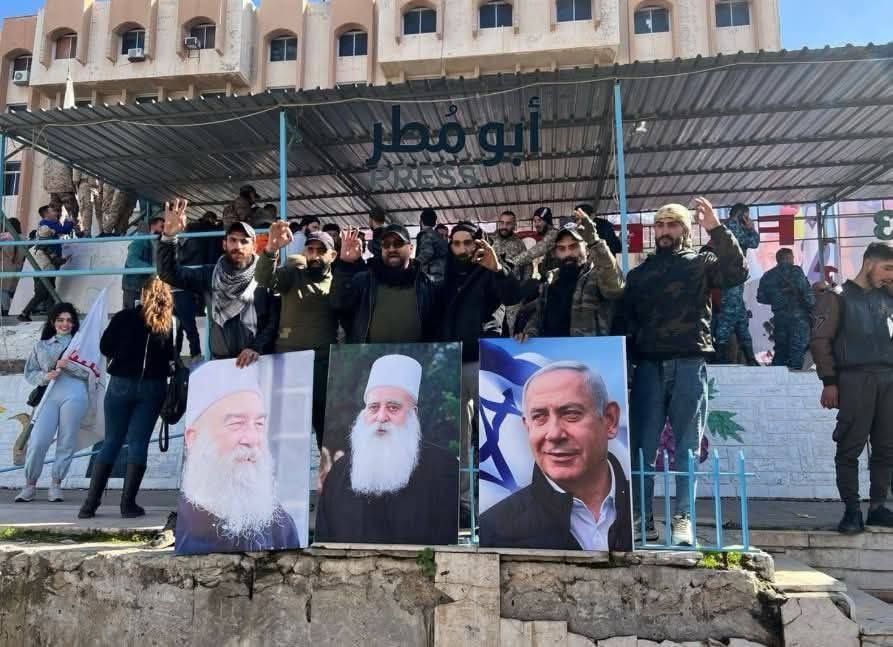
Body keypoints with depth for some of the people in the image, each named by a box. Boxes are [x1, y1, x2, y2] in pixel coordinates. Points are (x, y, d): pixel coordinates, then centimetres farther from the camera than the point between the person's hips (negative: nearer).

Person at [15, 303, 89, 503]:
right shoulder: (41, 346, 19)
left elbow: (89, 372, 3)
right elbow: (29, 373, 15)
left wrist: (69, 365, -12)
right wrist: (44, 376, -4)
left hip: (74, 396, -1)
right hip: (48, 397, 2)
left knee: (66, 442, -1)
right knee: (37, 442, -7)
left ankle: (56, 484, 10)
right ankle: (30, 484, 8)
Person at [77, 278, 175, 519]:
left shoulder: (124, 317, -3)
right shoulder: (170, 324, -3)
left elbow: (105, 347, 3)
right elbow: (172, 355, 1)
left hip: (121, 383, 1)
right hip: (153, 387, 0)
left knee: (111, 442, 8)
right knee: (138, 443, 4)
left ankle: (90, 504, 8)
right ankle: (128, 504, 2)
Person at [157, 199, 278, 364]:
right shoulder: (210, 275, 9)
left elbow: (275, 319, -7)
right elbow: (169, 273, 2)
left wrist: (257, 348, -21)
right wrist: (169, 236, -11)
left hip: (258, 360, -2)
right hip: (221, 360, 3)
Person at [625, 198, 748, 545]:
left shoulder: (701, 263, 11)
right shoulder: (638, 273, 19)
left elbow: (736, 273, -9)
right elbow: (627, 322, 15)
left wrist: (717, 229, -15)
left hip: (689, 365, -2)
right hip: (648, 366, 2)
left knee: (688, 445, 2)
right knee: (643, 446, 1)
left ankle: (683, 519, 8)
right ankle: (642, 519, 8)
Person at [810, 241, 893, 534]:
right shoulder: (838, 296, 2)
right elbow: (820, 340, -4)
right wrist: (829, 382, -10)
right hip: (854, 379, -5)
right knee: (850, 448, -4)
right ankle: (851, 510, 2)